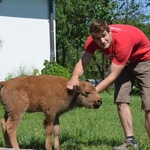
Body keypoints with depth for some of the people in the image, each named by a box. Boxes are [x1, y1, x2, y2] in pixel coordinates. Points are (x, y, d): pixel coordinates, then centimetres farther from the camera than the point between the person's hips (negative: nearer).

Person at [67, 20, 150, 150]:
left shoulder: (122, 41, -40)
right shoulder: (93, 39, -22)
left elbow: (113, 76, -36)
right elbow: (82, 62, -22)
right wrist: (75, 77, -44)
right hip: (124, 61, 6)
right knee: (121, 101, -4)